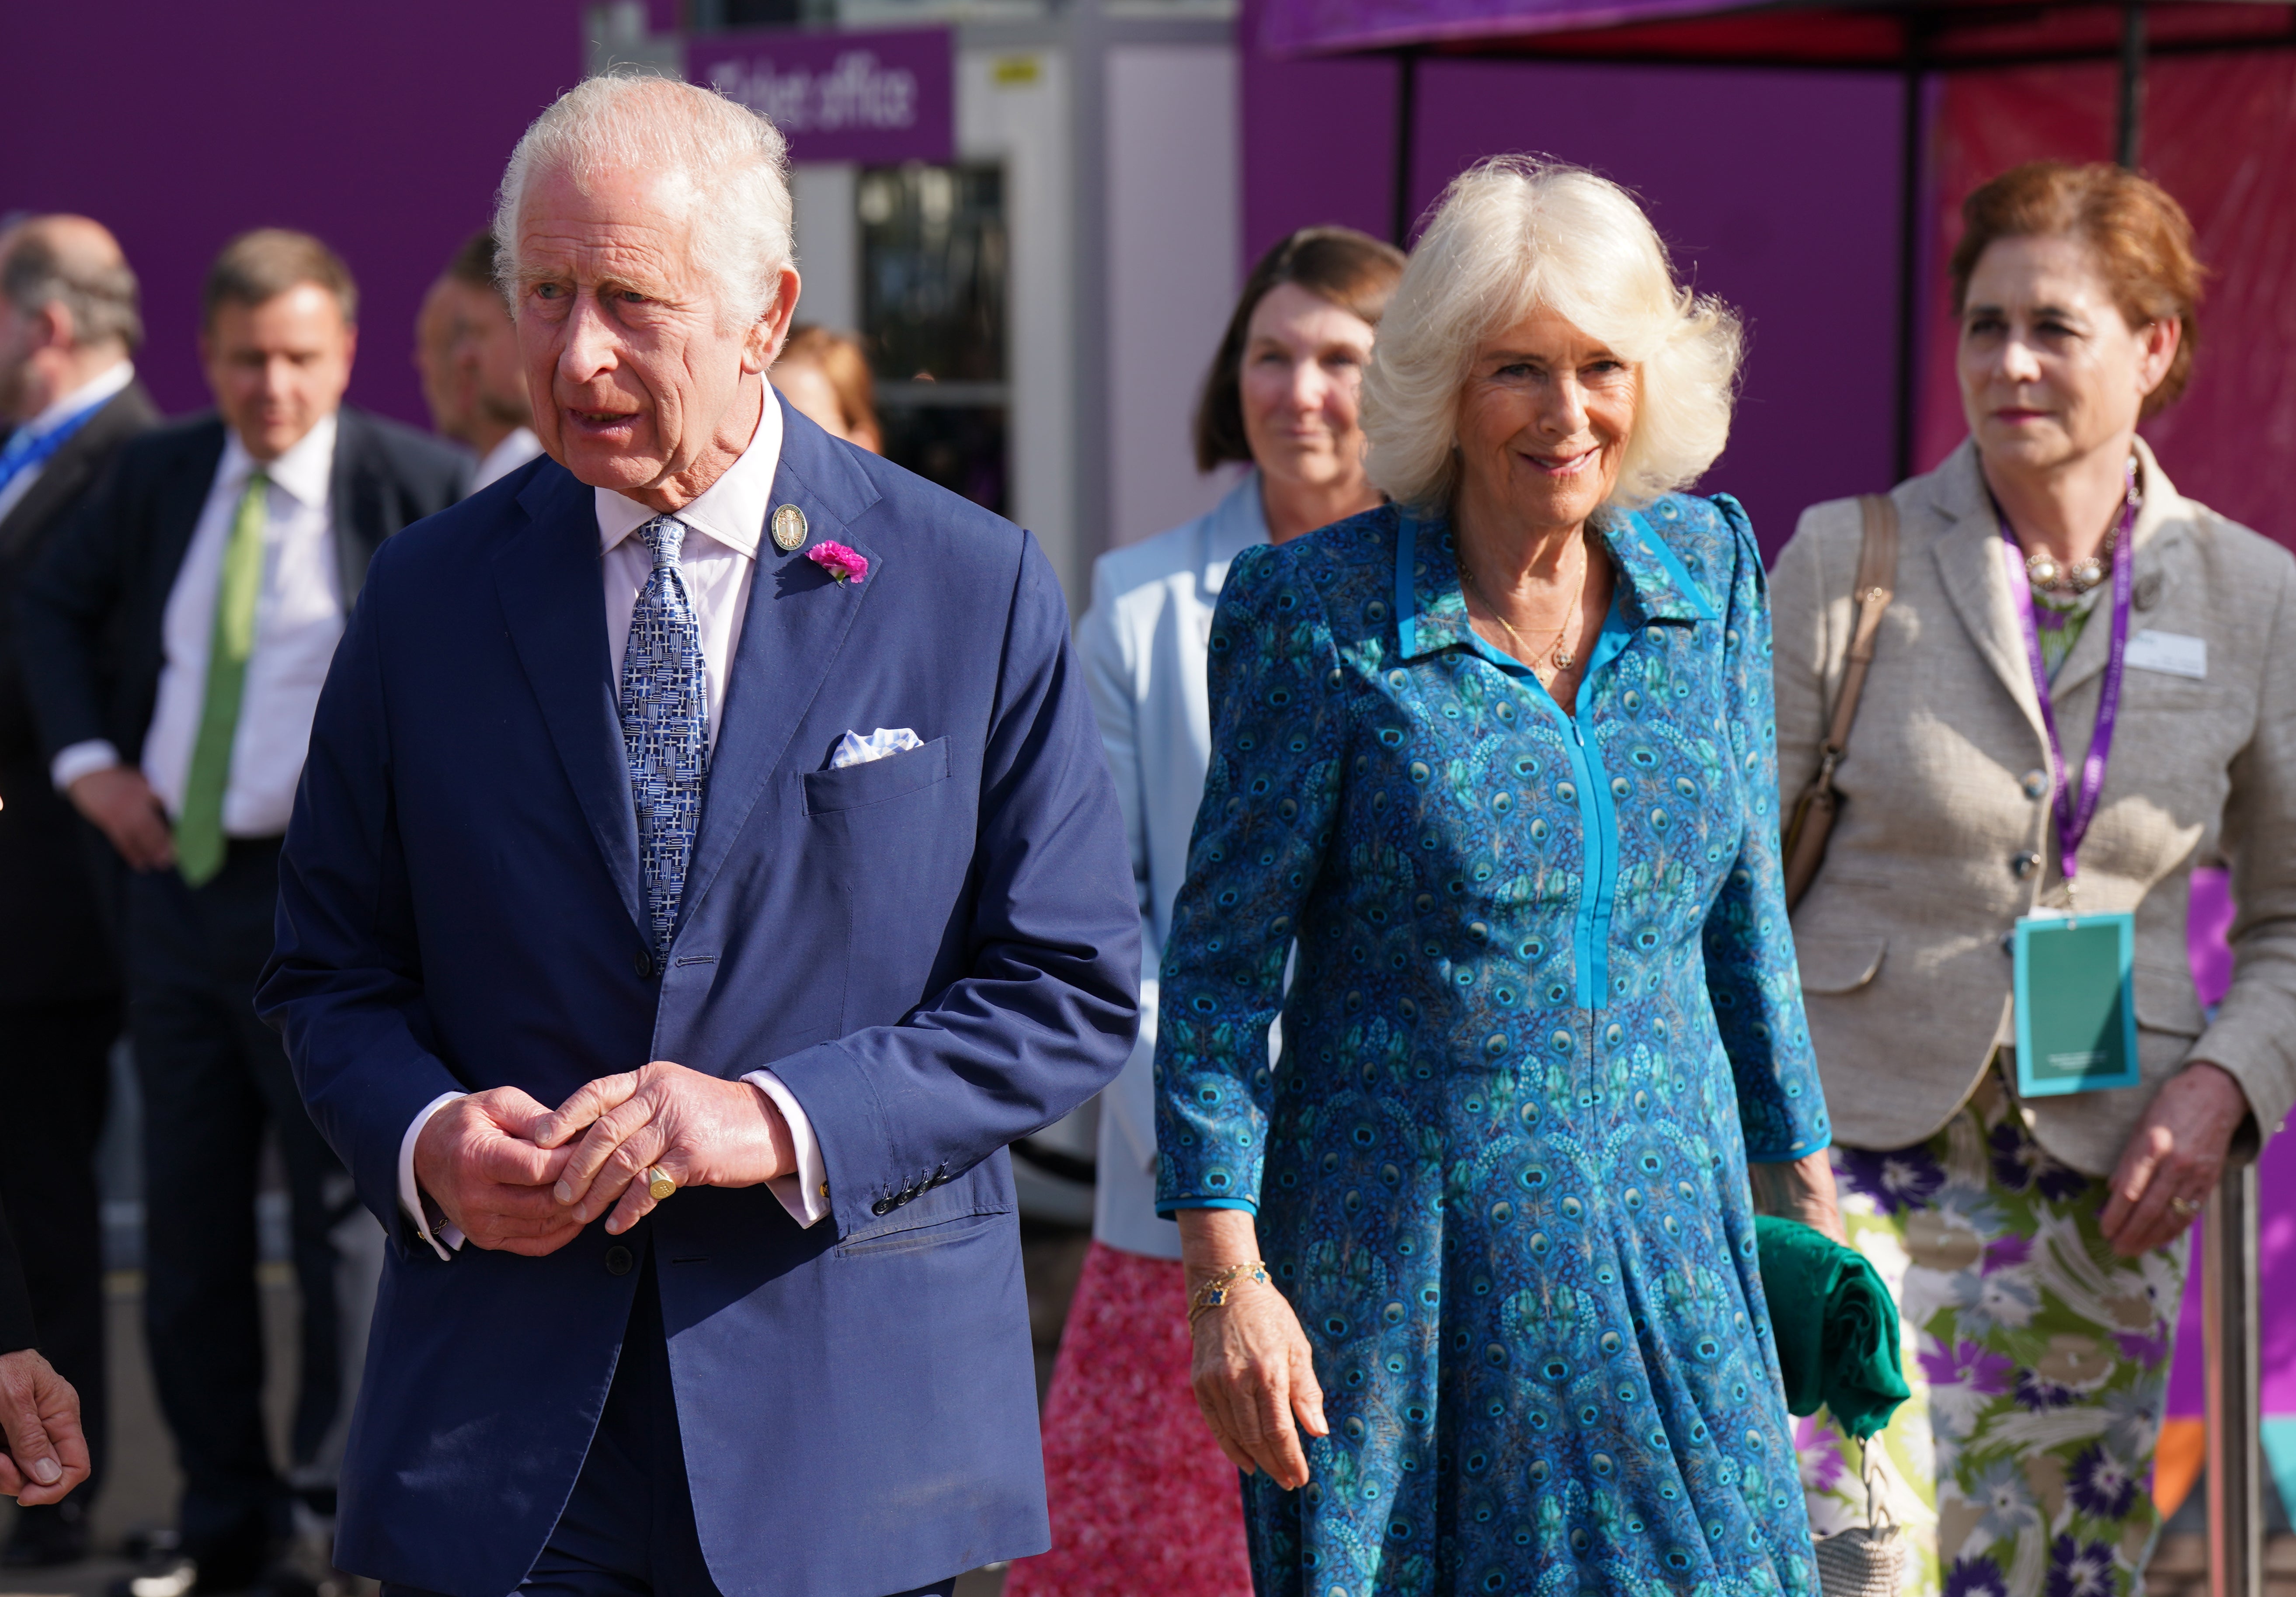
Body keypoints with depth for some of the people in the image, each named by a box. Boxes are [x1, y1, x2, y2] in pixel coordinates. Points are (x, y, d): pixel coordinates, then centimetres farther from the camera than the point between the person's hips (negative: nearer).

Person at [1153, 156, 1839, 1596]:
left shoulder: (1710, 569, 3)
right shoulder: (1323, 615, -10)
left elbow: (1742, 905, 12)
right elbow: (1220, 966, -7)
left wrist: (1808, 1186, 13)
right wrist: (1228, 1280, -11)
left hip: (1668, 1248, 4)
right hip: (1399, 1262, -4)